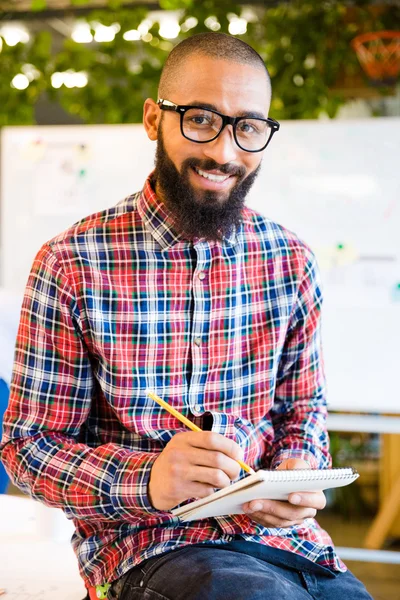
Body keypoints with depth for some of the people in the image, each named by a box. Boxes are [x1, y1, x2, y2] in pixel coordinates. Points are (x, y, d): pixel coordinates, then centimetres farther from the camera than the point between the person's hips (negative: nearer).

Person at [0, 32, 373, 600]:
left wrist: (298, 470, -8)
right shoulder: (71, 265, -8)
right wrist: (146, 480, -23)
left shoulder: (290, 262, 4)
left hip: (274, 528, 5)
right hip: (141, 539, -4)